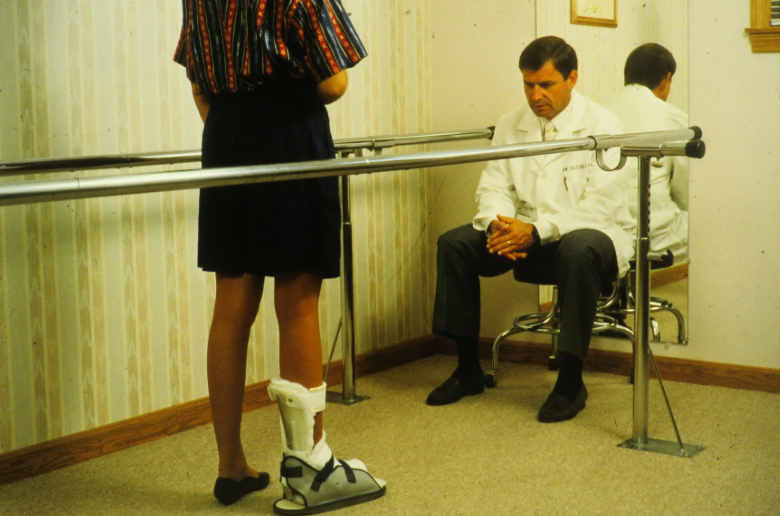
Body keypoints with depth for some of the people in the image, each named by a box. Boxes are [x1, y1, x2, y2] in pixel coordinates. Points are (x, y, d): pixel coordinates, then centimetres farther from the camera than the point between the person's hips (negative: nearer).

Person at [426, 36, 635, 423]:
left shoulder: (602, 127, -9)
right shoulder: (510, 126, 8)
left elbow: (601, 205, -19)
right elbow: (493, 187, 4)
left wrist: (538, 231, -30)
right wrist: (499, 224, -20)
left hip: (592, 234, -5)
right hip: (526, 236, 5)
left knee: (578, 250, -39)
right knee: (454, 243, -13)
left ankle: (571, 382, -25)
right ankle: (468, 370, -2)